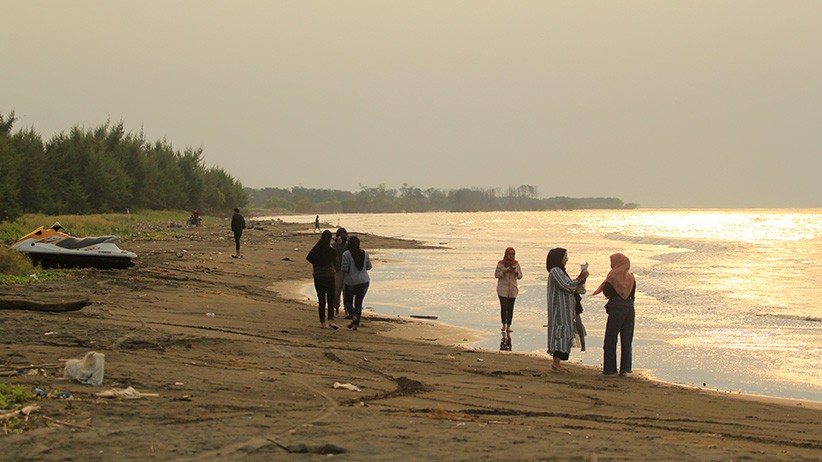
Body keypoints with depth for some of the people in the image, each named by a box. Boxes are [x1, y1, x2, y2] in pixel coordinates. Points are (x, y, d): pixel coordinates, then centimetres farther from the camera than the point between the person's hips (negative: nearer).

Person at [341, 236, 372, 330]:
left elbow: (344, 269, -14)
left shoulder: (346, 254, -11)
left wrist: (341, 266, 8)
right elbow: (369, 267, 11)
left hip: (351, 282, -4)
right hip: (364, 281, 4)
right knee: (358, 303, 12)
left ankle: (354, 317, -9)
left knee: (348, 301, 15)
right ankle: (356, 324, 9)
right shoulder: (364, 253, 3)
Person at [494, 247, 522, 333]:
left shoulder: (516, 264, 5)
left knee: (510, 308, 0)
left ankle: (508, 327, 3)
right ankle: (504, 325, 5)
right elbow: (496, 275, -3)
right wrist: (505, 271, -16)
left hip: (512, 289, 3)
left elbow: (520, 276, 7)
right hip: (502, 288, -2)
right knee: (504, 307, -10)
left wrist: (515, 272, -13)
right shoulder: (500, 263, -3)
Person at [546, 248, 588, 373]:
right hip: (559, 308, -10)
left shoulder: (560, 271, 20)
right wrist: (580, 279, -9)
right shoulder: (555, 271, -12)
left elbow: (571, 288, 19)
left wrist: (580, 279, 7)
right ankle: (556, 363, -17)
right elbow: (567, 287, -19)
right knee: (561, 332, -14)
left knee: (565, 334, 7)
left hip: (565, 310, 10)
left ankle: (557, 363, 6)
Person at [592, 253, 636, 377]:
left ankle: (610, 369, 0)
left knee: (611, 339, 2)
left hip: (617, 307, -5)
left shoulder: (613, 276, -9)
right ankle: (625, 368, 9)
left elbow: (606, 292, -11)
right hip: (630, 307, 5)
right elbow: (633, 294, 11)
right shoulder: (630, 276, 7)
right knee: (626, 340, 10)